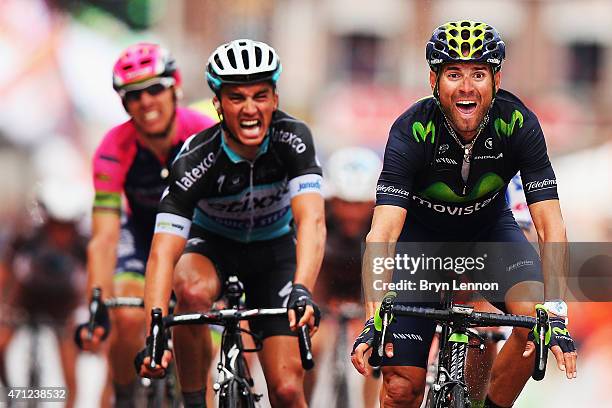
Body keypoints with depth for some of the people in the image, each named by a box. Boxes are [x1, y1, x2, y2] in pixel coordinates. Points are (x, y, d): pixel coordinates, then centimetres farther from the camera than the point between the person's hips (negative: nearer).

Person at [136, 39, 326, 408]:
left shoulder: (292, 139, -28)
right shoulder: (196, 159, -31)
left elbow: (312, 221, -39)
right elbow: (163, 252, -38)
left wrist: (302, 291, -57)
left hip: (273, 248, 1)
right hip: (212, 242, -1)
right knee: (191, 292, -37)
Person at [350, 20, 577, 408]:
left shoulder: (518, 124, -26)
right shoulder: (412, 131, -31)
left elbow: (550, 226, -28)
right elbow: (382, 234, -38)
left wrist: (555, 314, -40)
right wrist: (374, 320, -51)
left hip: (490, 227, 1)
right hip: (422, 233, -1)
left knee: (534, 315, -28)